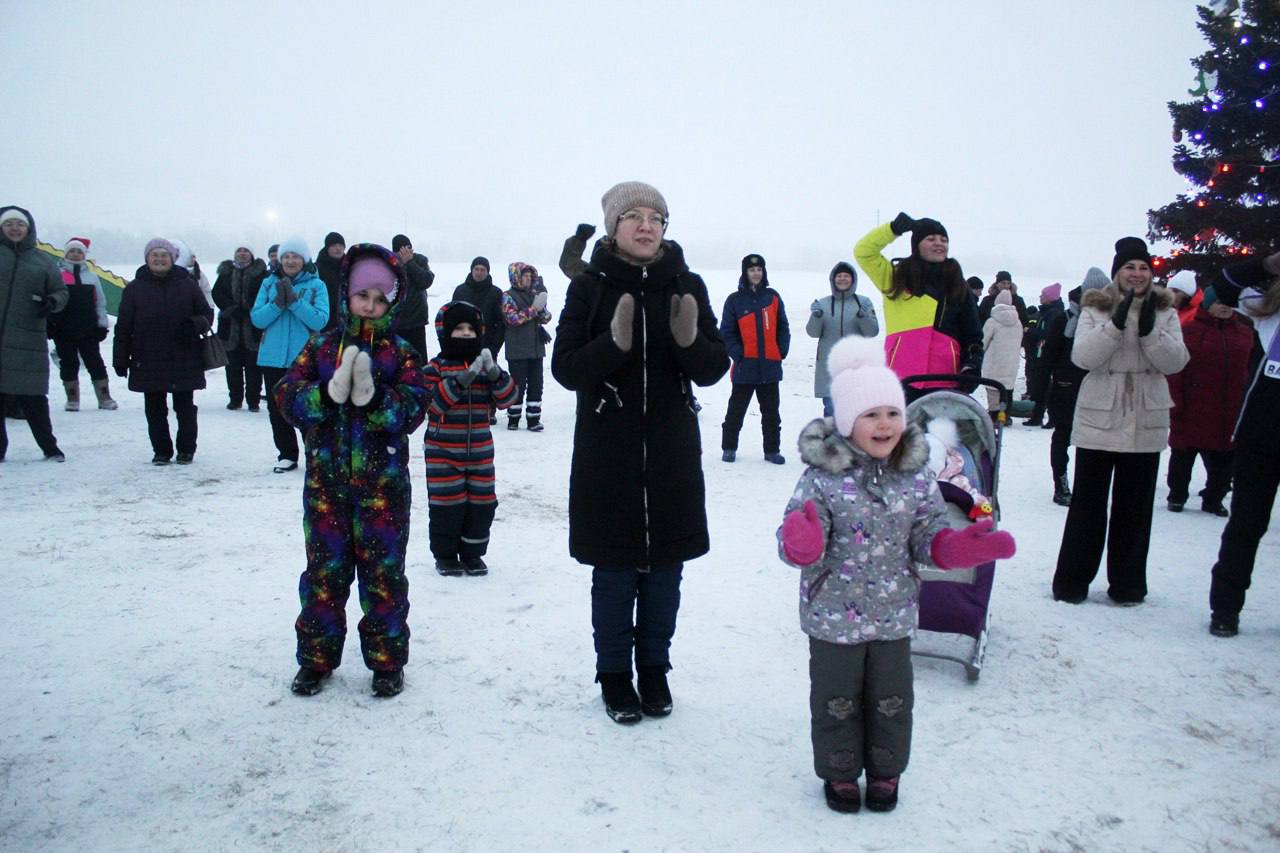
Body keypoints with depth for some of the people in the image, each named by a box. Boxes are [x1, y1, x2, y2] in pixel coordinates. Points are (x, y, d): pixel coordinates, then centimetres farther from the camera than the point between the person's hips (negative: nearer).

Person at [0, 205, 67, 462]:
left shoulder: (42, 261, 12)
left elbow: (61, 291, 16)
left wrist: (52, 302, -5)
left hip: (28, 341, 0)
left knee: (34, 398, 3)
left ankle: (50, 447, 14)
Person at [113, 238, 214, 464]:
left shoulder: (187, 284, 3)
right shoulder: (135, 288, 3)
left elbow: (207, 314, 8)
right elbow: (123, 327, 4)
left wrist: (194, 325, -15)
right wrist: (120, 358, 0)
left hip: (184, 360, -1)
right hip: (149, 362, 1)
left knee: (185, 408, 7)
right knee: (155, 410, 7)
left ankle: (186, 450, 20)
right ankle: (161, 450, 18)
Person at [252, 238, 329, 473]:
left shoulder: (316, 285, -2)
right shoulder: (269, 284, 6)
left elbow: (320, 320, -13)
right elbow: (257, 319, 0)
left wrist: (294, 300, -19)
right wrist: (278, 303, -15)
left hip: (305, 358, -4)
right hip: (273, 357, 4)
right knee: (277, 409, 10)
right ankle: (287, 455, 22)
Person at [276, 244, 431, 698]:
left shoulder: (401, 353, 1)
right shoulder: (321, 346, 5)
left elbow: (414, 407, -10)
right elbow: (287, 396, -3)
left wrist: (374, 397, -26)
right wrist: (329, 393, -21)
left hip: (382, 482, -1)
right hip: (326, 478, 2)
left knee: (383, 570, 7)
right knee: (324, 569, 10)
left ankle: (387, 660, 20)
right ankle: (317, 657, 26)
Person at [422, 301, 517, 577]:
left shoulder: (485, 365, 6)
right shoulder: (435, 367, -6)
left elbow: (506, 399, -2)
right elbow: (431, 402, -19)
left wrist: (494, 373, -20)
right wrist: (462, 380, -28)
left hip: (479, 449, 4)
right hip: (443, 450, -4)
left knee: (481, 502, 7)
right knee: (446, 503, 2)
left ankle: (472, 553, 23)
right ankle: (445, 555, 19)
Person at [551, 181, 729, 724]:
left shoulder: (686, 285, 1)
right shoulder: (590, 286, -4)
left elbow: (714, 370, 0)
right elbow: (566, 368, -8)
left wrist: (691, 339, -21)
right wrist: (615, 343, -25)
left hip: (673, 455, 2)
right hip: (607, 457, -2)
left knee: (665, 568, 11)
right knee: (614, 572, 6)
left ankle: (654, 668, 30)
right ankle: (614, 674, 25)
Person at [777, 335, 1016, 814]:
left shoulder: (915, 475, -4)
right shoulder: (822, 477, -17)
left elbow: (928, 534, 3)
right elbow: (796, 538, -18)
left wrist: (960, 546, -16)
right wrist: (800, 543, -41)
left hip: (894, 614, 3)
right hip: (834, 614, -3)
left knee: (892, 699, 18)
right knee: (837, 699, 13)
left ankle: (885, 770, 40)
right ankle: (839, 770, 36)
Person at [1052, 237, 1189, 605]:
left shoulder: (1164, 312, 7)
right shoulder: (1096, 308, 1)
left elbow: (1175, 362, -3)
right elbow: (1082, 356, -11)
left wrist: (1149, 330, -17)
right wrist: (1116, 323, -21)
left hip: (1146, 423, 2)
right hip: (1099, 421, -2)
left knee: (1135, 506, 8)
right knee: (1087, 503, 2)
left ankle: (1128, 584, 19)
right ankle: (1071, 581, 11)